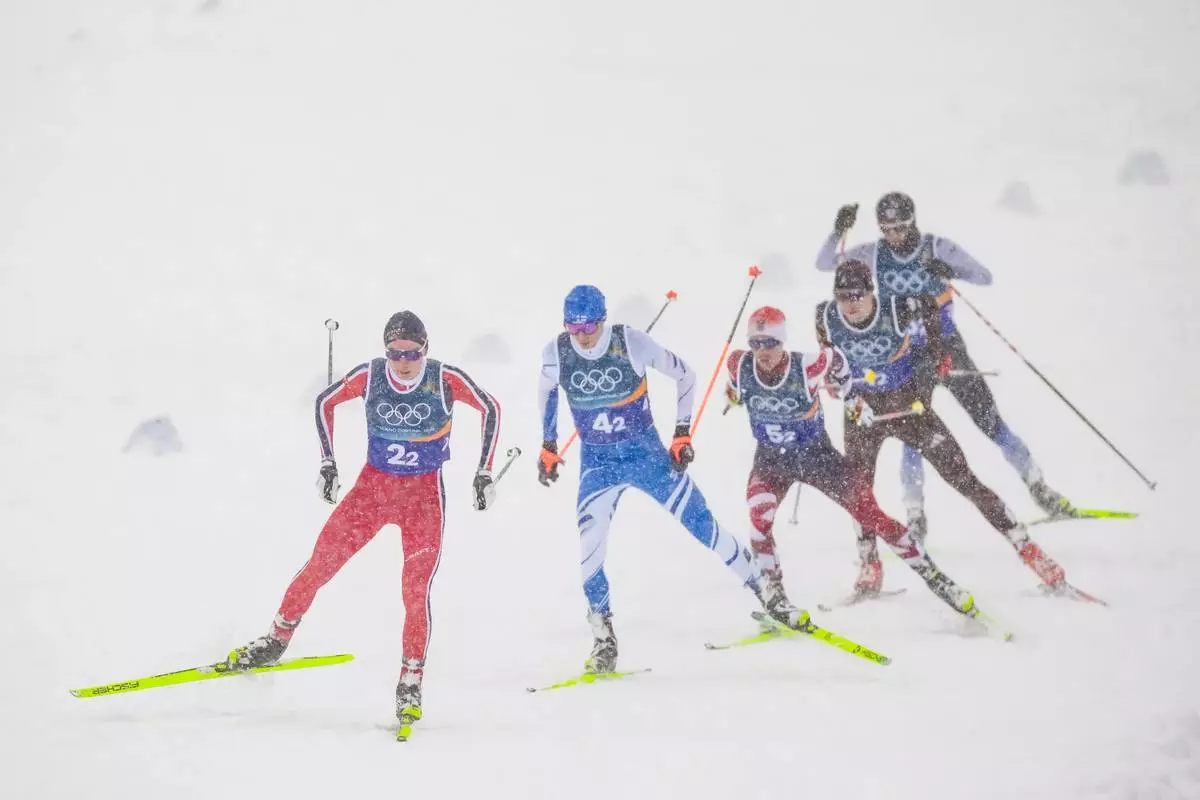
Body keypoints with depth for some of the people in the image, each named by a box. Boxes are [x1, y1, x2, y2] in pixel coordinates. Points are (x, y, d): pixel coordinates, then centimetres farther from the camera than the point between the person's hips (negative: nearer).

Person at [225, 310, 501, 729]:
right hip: (373, 485, 2)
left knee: (416, 591, -9)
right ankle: (276, 639, 18)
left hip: (424, 495, -2)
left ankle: (411, 682, 4)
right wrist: (327, 463, 3)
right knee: (320, 564, -2)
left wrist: (484, 472, -3)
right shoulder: (368, 376, -12)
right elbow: (325, 401, 5)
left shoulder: (446, 379, -16)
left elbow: (491, 409, -1)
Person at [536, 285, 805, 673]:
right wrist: (548, 446, 16)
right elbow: (547, 391, 13)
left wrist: (683, 432, -3)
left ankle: (768, 595, 14)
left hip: (647, 453, -1)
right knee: (590, 545, -16)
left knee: (701, 525, -1)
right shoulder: (556, 354, -11)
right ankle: (603, 640, -2)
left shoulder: (632, 343, -18)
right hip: (597, 464, 1)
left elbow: (685, 375, -3)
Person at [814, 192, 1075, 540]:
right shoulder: (874, 254, -2)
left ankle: (1038, 487, 10)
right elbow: (824, 264, 0)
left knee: (989, 420, -3)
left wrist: (951, 271, -27)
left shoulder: (938, 248, -8)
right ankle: (915, 516, 0)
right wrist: (838, 231, -18)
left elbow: (985, 277, -8)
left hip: (946, 346, -1)